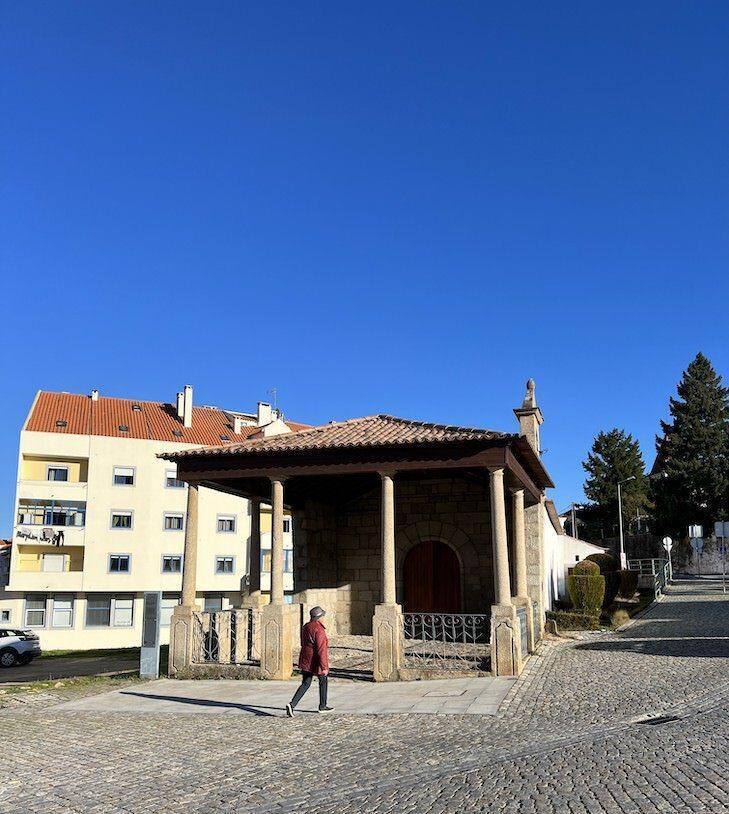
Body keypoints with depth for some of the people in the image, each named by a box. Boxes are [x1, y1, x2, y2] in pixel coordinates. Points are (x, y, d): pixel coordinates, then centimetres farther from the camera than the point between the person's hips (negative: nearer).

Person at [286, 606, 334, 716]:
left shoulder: (306, 627, 7)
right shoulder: (319, 629, -20)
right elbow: (321, 649, -23)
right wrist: (324, 667, -22)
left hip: (305, 660, 7)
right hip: (316, 661, -7)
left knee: (305, 684, 9)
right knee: (323, 681, 16)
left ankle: (292, 704, -8)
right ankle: (322, 706, 27)